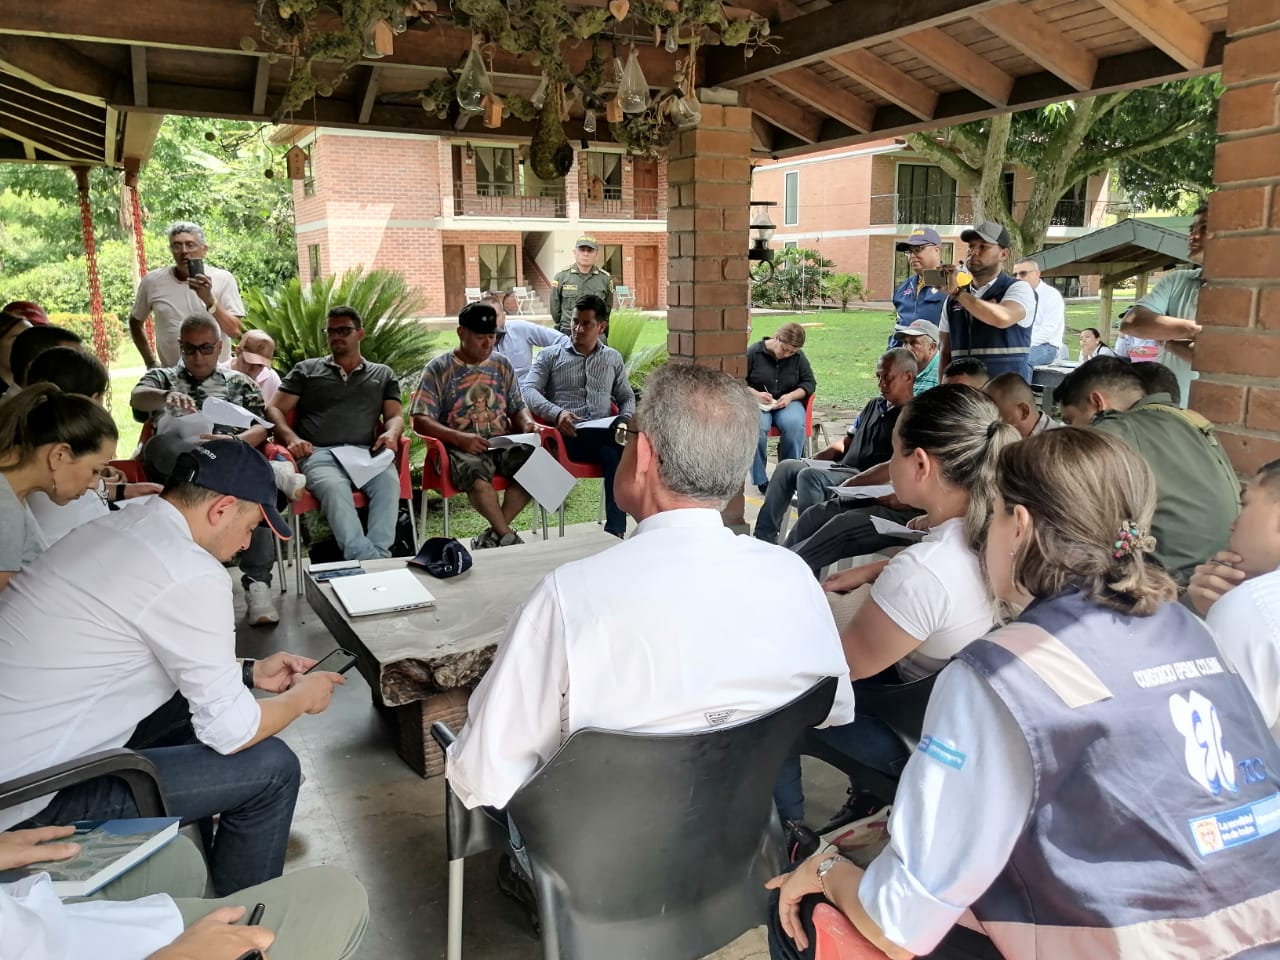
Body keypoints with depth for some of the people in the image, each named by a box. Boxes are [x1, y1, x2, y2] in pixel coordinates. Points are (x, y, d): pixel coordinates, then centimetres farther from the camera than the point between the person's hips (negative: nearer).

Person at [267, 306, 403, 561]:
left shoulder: (383, 374, 27)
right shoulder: (306, 370, 24)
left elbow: (395, 416, 18)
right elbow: (274, 409, 17)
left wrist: (391, 433, -8)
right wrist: (291, 438, -5)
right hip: (319, 453, -1)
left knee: (389, 482, -36)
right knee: (334, 487, -37)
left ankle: (379, 555, -42)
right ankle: (366, 560, -45)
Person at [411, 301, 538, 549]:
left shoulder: (502, 365, 17)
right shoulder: (439, 369, 3)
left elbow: (518, 408, 24)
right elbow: (420, 421, -5)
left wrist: (528, 424, -2)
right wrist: (460, 438, -20)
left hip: (503, 443, 4)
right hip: (461, 448, -4)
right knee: (476, 472, -39)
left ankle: (494, 536, -20)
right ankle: (507, 536, -23)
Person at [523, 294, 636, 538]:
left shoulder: (613, 358, 24)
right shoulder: (550, 355, 15)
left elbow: (626, 398, 24)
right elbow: (529, 390, 2)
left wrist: (625, 421, -1)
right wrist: (556, 413, -18)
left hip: (604, 435, 3)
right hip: (567, 436, -3)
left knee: (613, 454, -36)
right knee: (620, 444, -34)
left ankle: (615, 531, -38)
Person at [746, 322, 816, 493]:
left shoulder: (799, 357, 4)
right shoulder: (753, 351, -5)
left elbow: (809, 383, 8)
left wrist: (790, 396, -10)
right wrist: (755, 394, -17)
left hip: (787, 402, 2)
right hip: (758, 402, -2)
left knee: (795, 425, -33)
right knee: (757, 426, -37)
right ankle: (760, 480, -24)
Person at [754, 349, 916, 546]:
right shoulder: (875, 405, 19)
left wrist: (851, 485, -26)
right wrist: (810, 461, 12)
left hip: (868, 482, -9)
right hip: (843, 467, 9)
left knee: (810, 476, -29)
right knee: (787, 467, -4)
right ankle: (764, 538, -5)